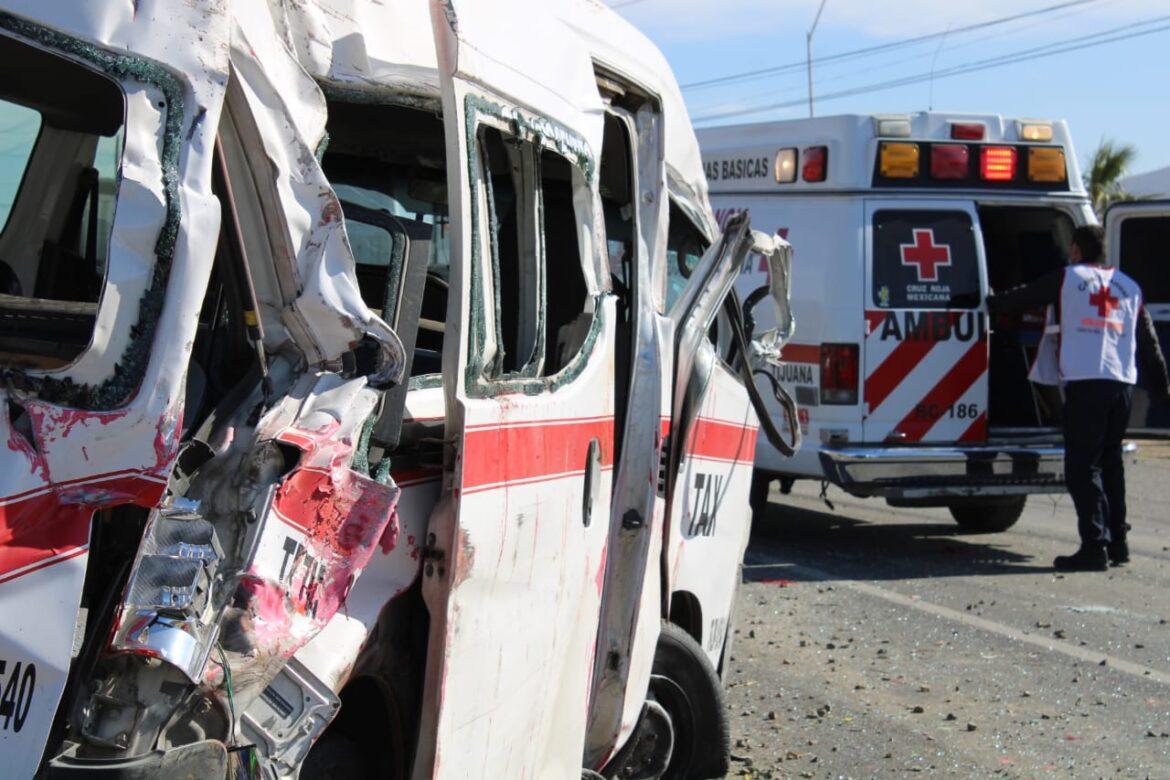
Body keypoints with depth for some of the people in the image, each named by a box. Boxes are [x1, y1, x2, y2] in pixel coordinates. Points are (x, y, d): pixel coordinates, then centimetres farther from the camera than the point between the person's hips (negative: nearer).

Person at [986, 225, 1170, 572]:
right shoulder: (1129, 287, 19)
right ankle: (1117, 542, 20)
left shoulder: (1066, 279, 5)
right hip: (1122, 384, 6)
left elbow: (1023, 297, 13)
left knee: (1082, 467, -5)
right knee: (1109, 464, 17)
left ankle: (1095, 546, -11)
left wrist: (989, 302, 31)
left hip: (1085, 383, -5)